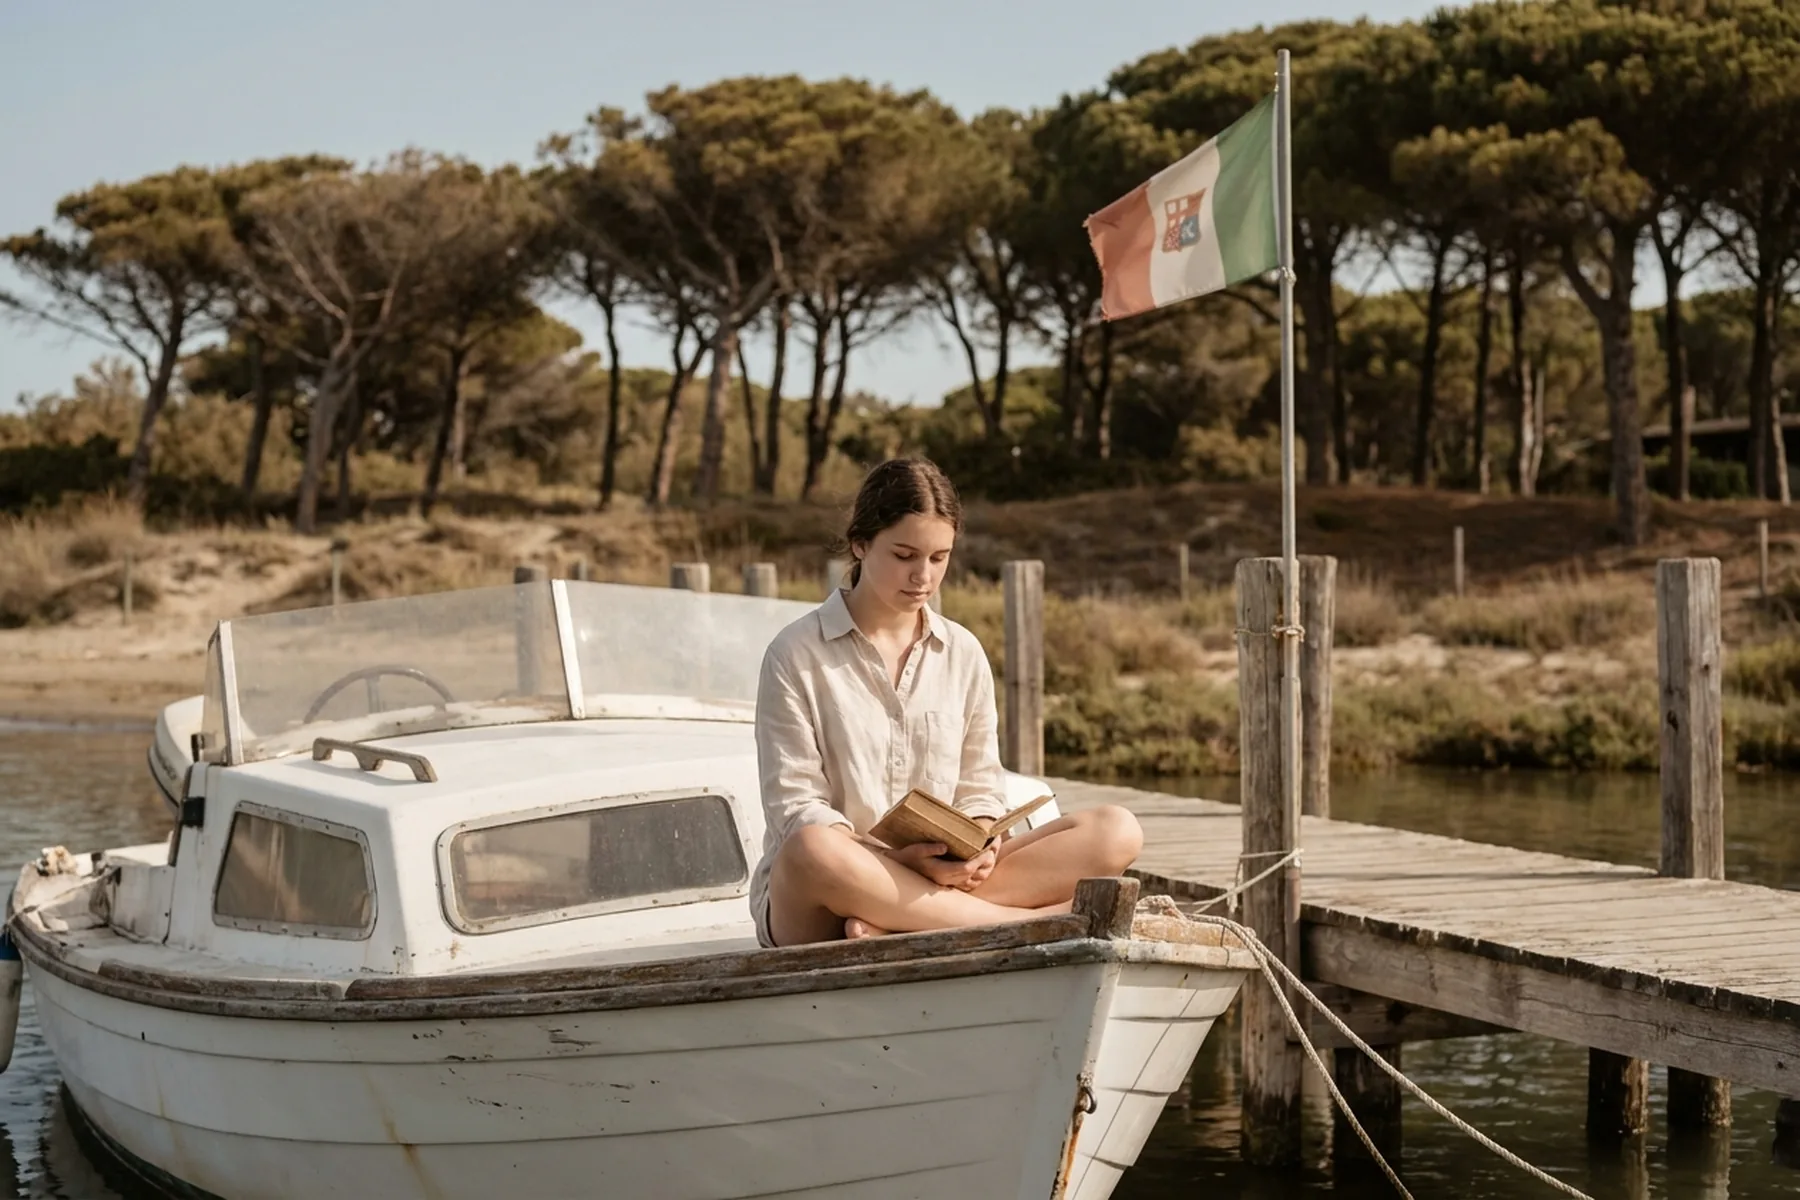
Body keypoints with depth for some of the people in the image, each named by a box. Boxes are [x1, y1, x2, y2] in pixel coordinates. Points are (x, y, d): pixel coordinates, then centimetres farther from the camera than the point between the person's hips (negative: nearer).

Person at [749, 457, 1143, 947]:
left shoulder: (963, 654, 13)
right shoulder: (796, 655, -1)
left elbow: (980, 787, 14)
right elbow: (796, 807, -6)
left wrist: (978, 847, -11)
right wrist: (900, 859, -23)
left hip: (940, 873, 5)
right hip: (807, 904, -5)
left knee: (1115, 831, -15)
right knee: (813, 851, -42)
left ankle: (893, 924, -32)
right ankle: (1035, 922, -33)